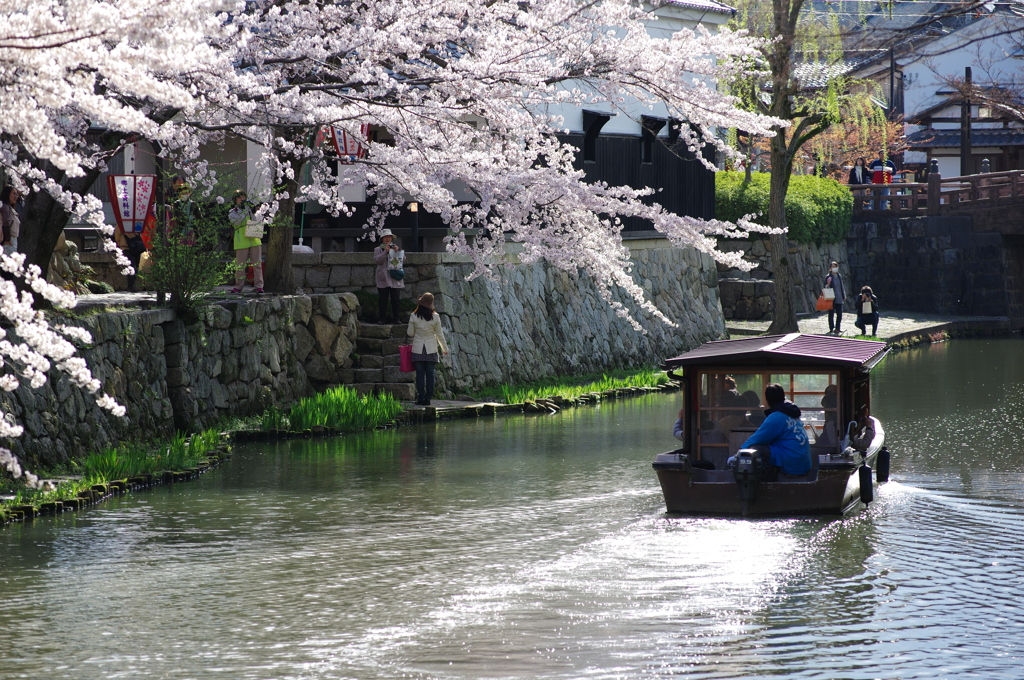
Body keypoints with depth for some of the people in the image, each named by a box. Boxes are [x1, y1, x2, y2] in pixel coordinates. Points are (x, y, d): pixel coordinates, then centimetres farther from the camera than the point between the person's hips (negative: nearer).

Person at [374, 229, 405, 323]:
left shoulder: (396, 248, 18)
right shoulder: (378, 249, 11)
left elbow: (403, 258, 4)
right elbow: (377, 260, -7)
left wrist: (398, 251, -12)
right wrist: (385, 252, -15)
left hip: (395, 280, 1)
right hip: (383, 279, -1)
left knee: (395, 300, -2)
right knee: (382, 300, -3)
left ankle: (395, 319, 4)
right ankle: (382, 318, 3)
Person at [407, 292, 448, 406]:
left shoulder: (414, 317, -7)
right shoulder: (435, 317, -5)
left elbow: (410, 333, -1)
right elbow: (439, 334, 2)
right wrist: (444, 348, 15)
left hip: (418, 349, 0)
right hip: (431, 349, 0)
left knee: (420, 374, 3)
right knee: (430, 374, 4)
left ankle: (421, 398, 1)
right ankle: (428, 398, 2)